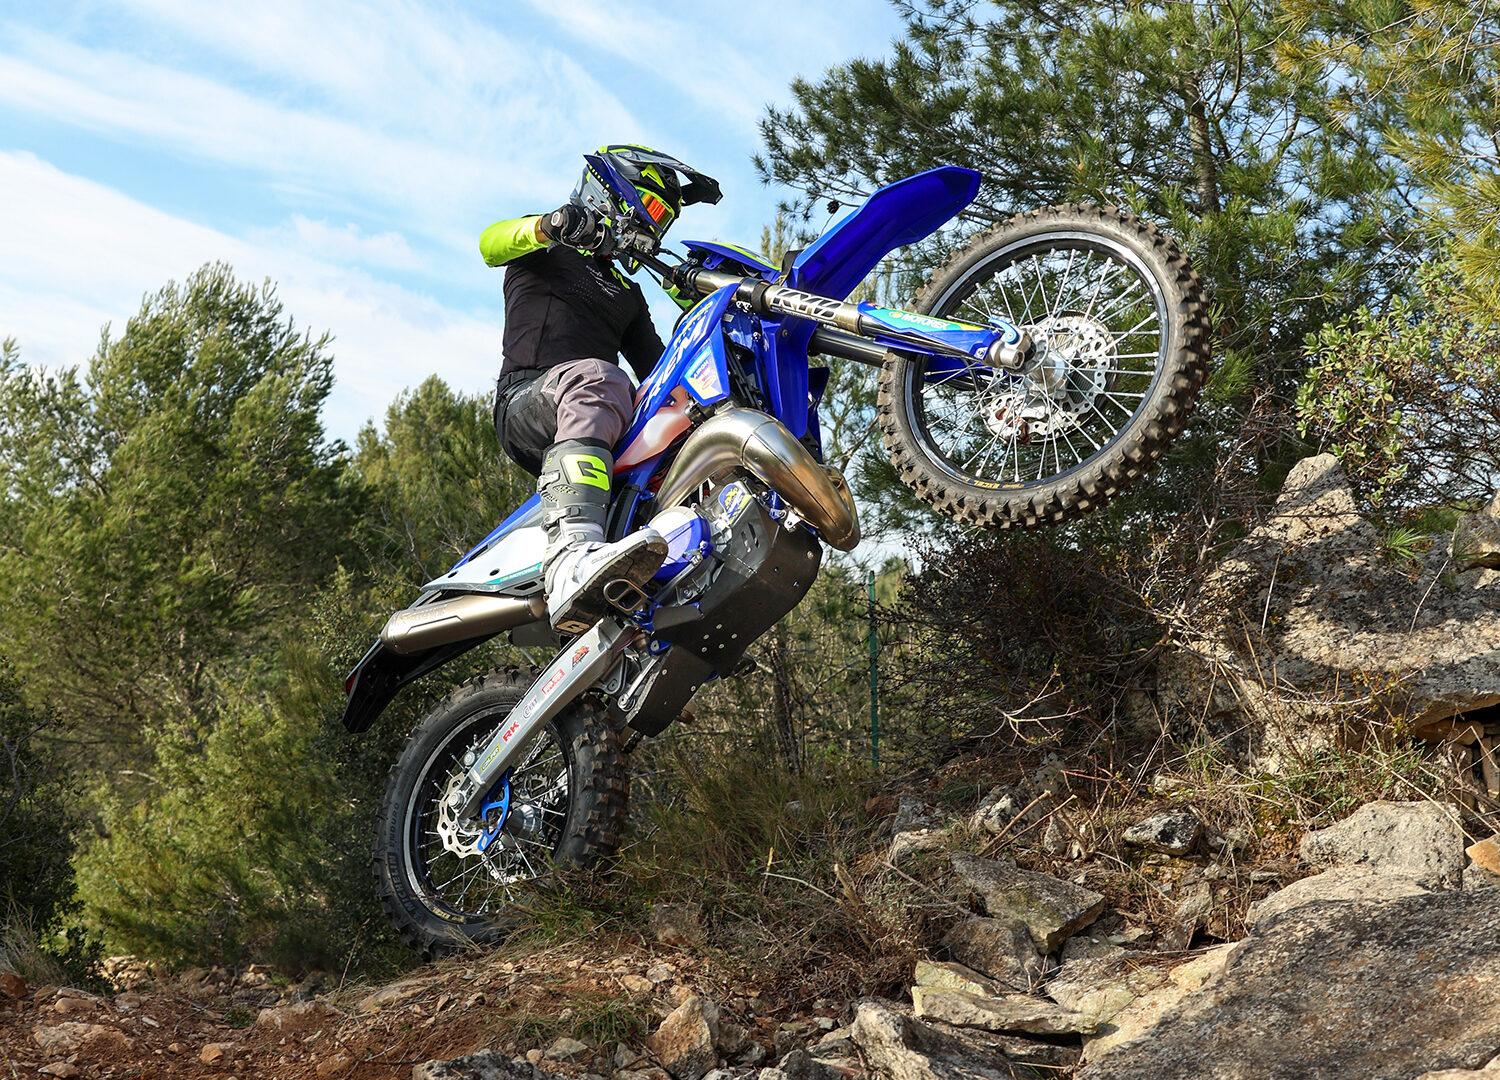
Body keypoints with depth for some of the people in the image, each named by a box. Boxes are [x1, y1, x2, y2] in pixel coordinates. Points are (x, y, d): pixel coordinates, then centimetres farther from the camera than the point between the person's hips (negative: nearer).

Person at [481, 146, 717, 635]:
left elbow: (655, 366, 30)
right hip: (528, 398, -6)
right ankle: (571, 557, -68)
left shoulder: (627, 293, 36)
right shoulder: (547, 251, 19)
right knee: (594, 380, -43)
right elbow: (490, 243, -4)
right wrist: (549, 225, -25)